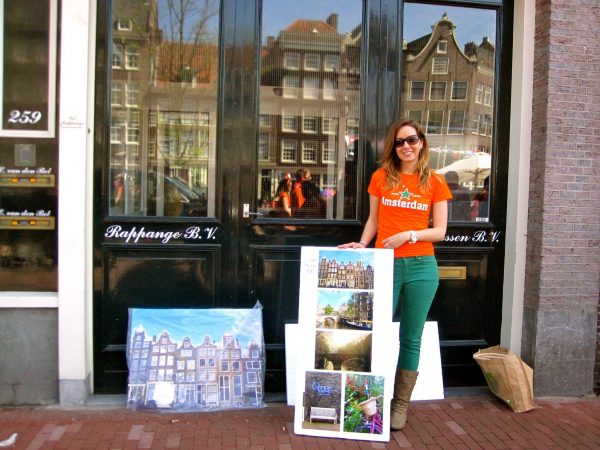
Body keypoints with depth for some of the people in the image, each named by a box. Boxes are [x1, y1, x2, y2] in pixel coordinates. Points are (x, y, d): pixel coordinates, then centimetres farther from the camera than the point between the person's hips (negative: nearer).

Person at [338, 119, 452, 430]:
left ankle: (401, 405, 19)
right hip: (385, 265, 0)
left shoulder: (435, 182, 5)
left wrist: (409, 235, -14)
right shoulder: (381, 177, 7)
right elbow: (373, 221, 11)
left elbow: (440, 231, 2)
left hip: (421, 266, 0)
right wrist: (361, 245, -5)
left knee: (411, 338, 7)